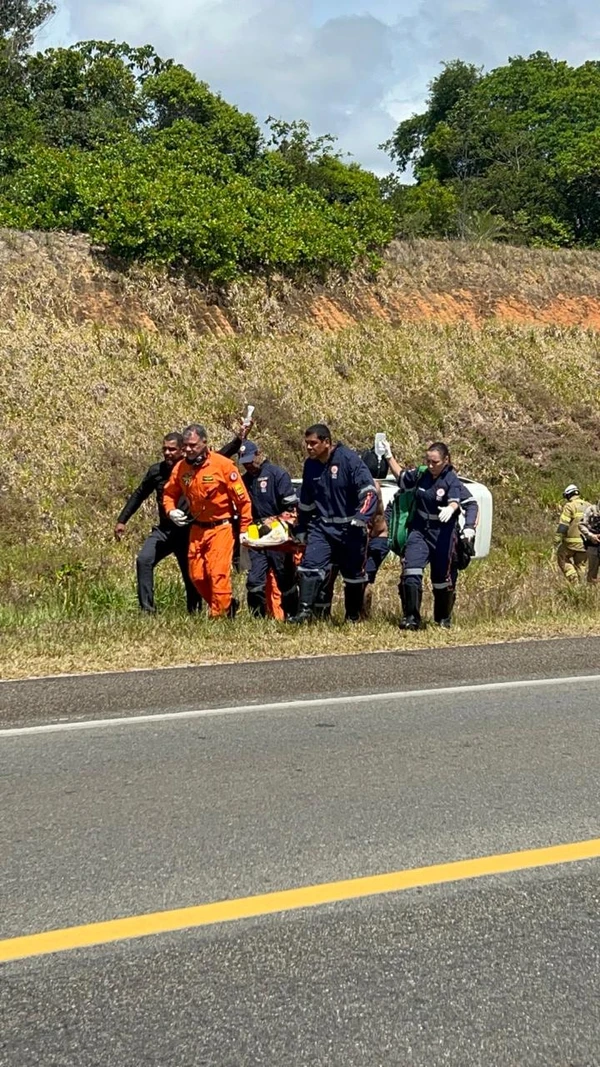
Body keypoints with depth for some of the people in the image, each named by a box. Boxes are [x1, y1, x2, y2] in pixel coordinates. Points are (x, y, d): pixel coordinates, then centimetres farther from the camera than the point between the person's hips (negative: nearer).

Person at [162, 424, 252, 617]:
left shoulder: (223, 465, -14)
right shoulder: (181, 467, 0)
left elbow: (242, 498, -10)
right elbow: (169, 493, 15)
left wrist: (244, 528, -9)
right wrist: (171, 510, -6)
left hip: (221, 527, -6)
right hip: (197, 528, 6)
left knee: (218, 572, -14)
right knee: (197, 575, 7)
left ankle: (219, 615, -4)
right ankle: (227, 604, 26)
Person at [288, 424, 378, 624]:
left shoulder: (349, 459, -14)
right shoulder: (310, 465, 6)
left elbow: (369, 492, -17)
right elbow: (305, 502, 19)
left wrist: (359, 519, -26)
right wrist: (301, 529, 22)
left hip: (349, 529, -4)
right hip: (321, 526, 4)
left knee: (354, 573, 7)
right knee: (310, 565, -13)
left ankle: (353, 616, 23)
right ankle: (305, 611, -15)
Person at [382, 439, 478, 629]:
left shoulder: (452, 481, -12)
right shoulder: (421, 474, 2)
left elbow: (471, 504, -25)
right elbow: (401, 477, 22)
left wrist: (451, 509, -46)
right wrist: (389, 457, 14)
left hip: (443, 535, -3)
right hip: (419, 530, 3)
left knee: (443, 577, 7)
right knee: (411, 571, -15)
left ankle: (444, 619, 27)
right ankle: (411, 616, -14)